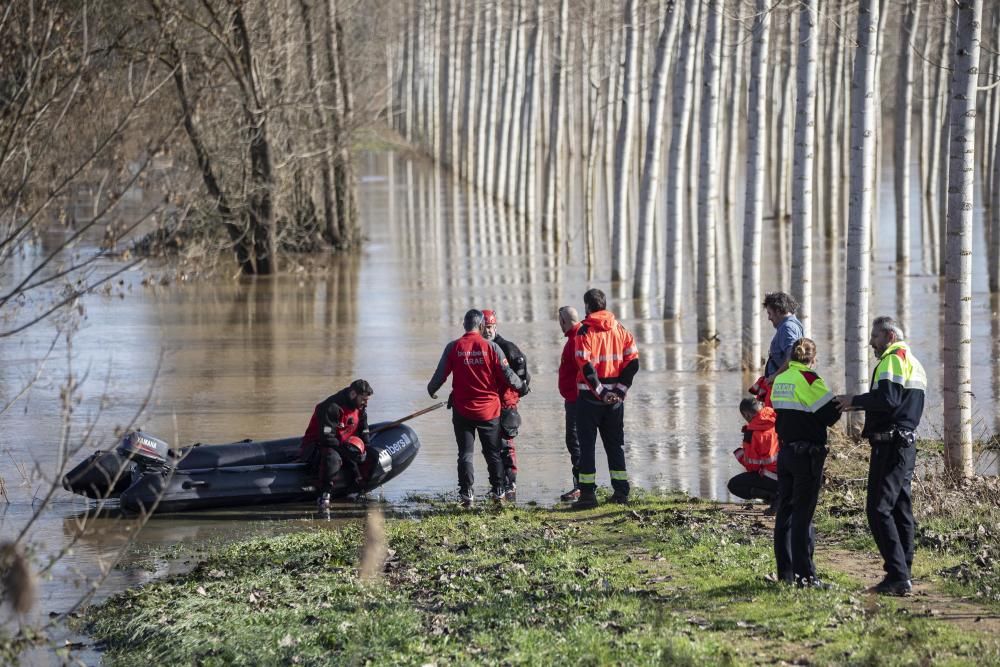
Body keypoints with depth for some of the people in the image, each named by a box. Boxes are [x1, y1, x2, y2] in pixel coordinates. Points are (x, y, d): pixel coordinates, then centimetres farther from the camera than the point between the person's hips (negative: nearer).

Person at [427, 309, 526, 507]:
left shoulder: (453, 347, -6)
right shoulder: (491, 347, -8)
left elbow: (440, 374, 0)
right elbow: (507, 375, -4)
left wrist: (431, 390, 21)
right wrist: (522, 387, 15)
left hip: (463, 410, 0)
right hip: (489, 409, 0)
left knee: (465, 453, 6)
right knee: (493, 452, 13)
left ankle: (466, 493, 0)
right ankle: (498, 490, 15)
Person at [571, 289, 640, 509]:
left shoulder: (585, 331, -8)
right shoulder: (620, 330, 7)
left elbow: (586, 366, -16)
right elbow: (633, 362, 2)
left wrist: (600, 391, -12)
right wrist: (621, 389, -1)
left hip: (590, 396, -4)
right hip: (615, 397, 4)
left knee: (587, 443, 1)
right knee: (615, 444, 13)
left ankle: (588, 493, -3)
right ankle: (621, 491, 12)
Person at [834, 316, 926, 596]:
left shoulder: (893, 359, -9)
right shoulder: (913, 363, 23)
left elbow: (888, 399, -23)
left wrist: (855, 401, -11)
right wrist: (859, 404, 14)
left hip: (890, 444, -10)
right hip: (907, 443, 10)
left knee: (879, 510, -11)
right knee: (901, 510, 11)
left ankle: (897, 576, -17)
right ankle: (903, 576, 12)